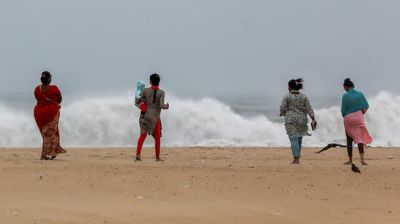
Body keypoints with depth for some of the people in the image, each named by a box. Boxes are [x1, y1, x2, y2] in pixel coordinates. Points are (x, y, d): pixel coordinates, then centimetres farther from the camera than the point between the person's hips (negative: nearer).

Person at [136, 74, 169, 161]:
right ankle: (157, 157, 15)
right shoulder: (161, 92, -6)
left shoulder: (145, 90, 0)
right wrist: (166, 106, 6)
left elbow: (139, 101, 0)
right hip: (155, 117, -2)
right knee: (157, 137, 11)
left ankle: (138, 154, -14)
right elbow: (161, 106, -14)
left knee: (143, 134, 2)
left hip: (144, 115, 2)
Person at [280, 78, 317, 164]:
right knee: (299, 138, 15)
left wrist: (283, 114, 16)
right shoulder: (304, 97, 6)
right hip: (302, 120, 4)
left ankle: (296, 159, -14)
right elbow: (309, 109, 1)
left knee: (294, 138, -6)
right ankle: (297, 157, 19)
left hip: (291, 119, -4)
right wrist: (313, 120, -1)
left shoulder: (287, 97, -4)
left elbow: (283, 109, -6)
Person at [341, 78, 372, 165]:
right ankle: (362, 159, -13)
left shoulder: (345, 96, -9)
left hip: (348, 119, -2)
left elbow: (343, 110, -6)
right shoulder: (360, 94, 0)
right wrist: (361, 113, 12)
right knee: (360, 138, 3)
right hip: (359, 118, 2)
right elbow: (366, 107, 0)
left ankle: (350, 160, 12)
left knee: (349, 139, 9)